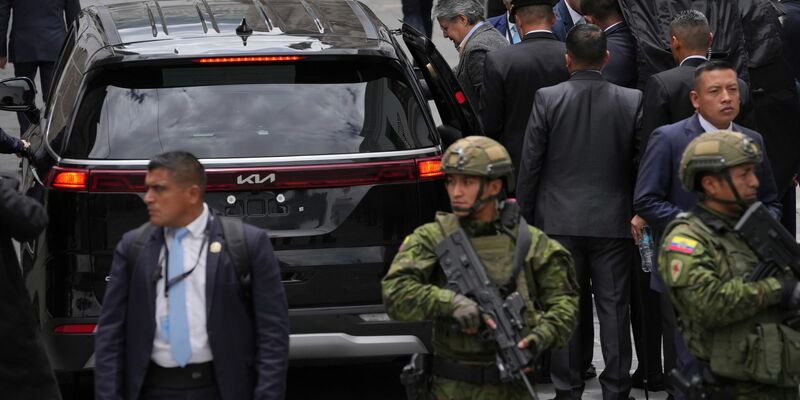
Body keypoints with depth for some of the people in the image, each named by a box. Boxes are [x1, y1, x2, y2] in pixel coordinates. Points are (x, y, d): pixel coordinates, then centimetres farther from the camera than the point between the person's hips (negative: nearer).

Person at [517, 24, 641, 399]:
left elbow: (530, 164, -4)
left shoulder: (547, 99, -8)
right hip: (613, 220, 1)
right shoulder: (632, 101, -5)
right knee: (613, 308, 6)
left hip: (560, 220, -1)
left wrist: (524, 213, 7)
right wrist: (639, 212, 12)